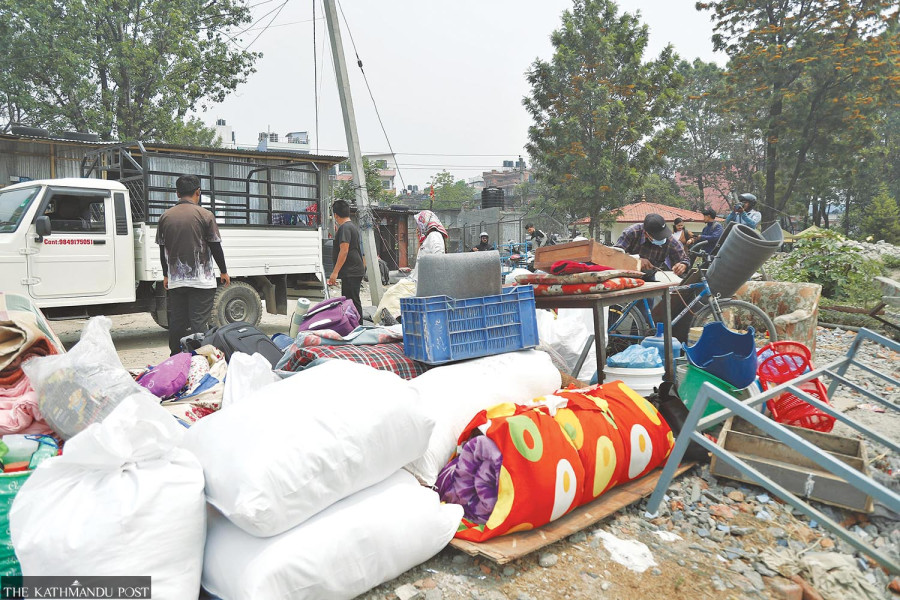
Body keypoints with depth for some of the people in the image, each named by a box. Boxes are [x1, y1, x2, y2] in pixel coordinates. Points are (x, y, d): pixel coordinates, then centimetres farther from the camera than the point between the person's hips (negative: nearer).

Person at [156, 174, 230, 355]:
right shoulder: (205, 215, -6)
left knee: (176, 323, 10)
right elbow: (215, 246, -2)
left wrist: (166, 275, 23)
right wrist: (224, 272, 9)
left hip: (175, 280, 4)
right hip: (201, 279, -4)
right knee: (199, 323, -3)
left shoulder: (165, 216, 6)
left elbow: (162, 249, 12)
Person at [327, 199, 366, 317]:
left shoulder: (344, 228, -13)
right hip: (355, 271, 11)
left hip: (351, 273, -11)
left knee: (353, 302, -11)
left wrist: (335, 272, -21)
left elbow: (344, 251, -20)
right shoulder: (353, 226, 18)